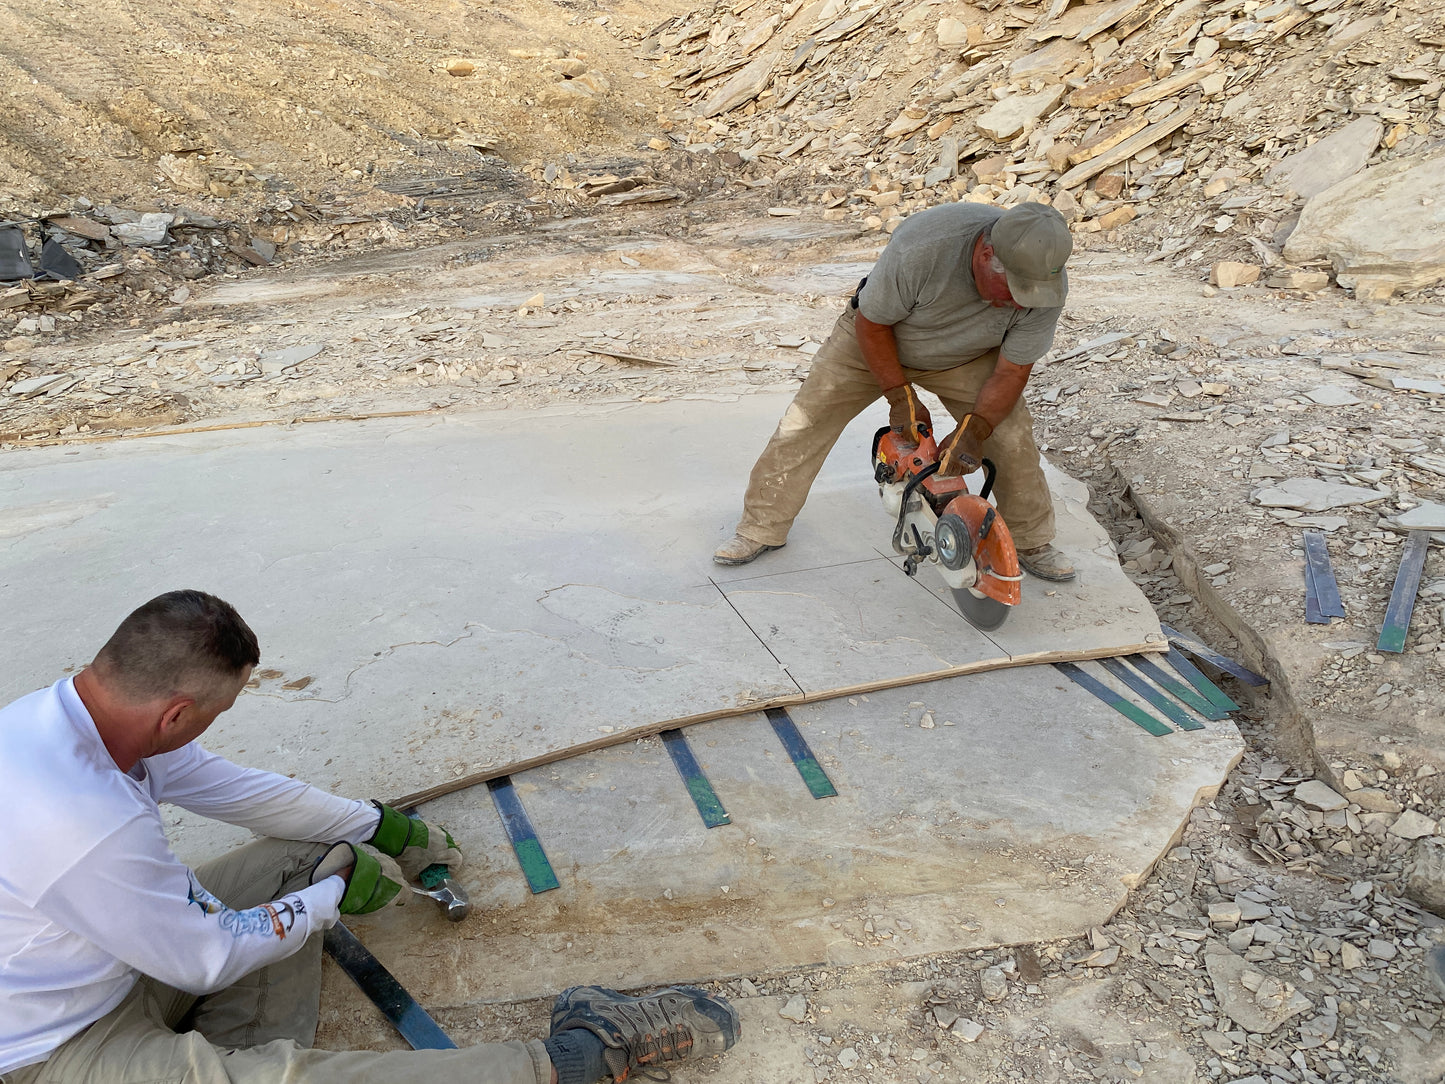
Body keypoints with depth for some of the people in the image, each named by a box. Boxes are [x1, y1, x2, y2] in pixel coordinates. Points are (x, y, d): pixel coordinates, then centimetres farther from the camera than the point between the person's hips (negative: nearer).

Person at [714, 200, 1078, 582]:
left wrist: (971, 432, -33)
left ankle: (1031, 543, 13)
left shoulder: (1046, 282, -31)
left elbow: (1011, 372, -21)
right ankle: (762, 530, 11)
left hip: (966, 357, 2)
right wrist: (901, 397, -23)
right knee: (804, 421, -5)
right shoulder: (920, 246, -42)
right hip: (875, 337, -2)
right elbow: (870, 324, -25)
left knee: (1010, 433, -9)